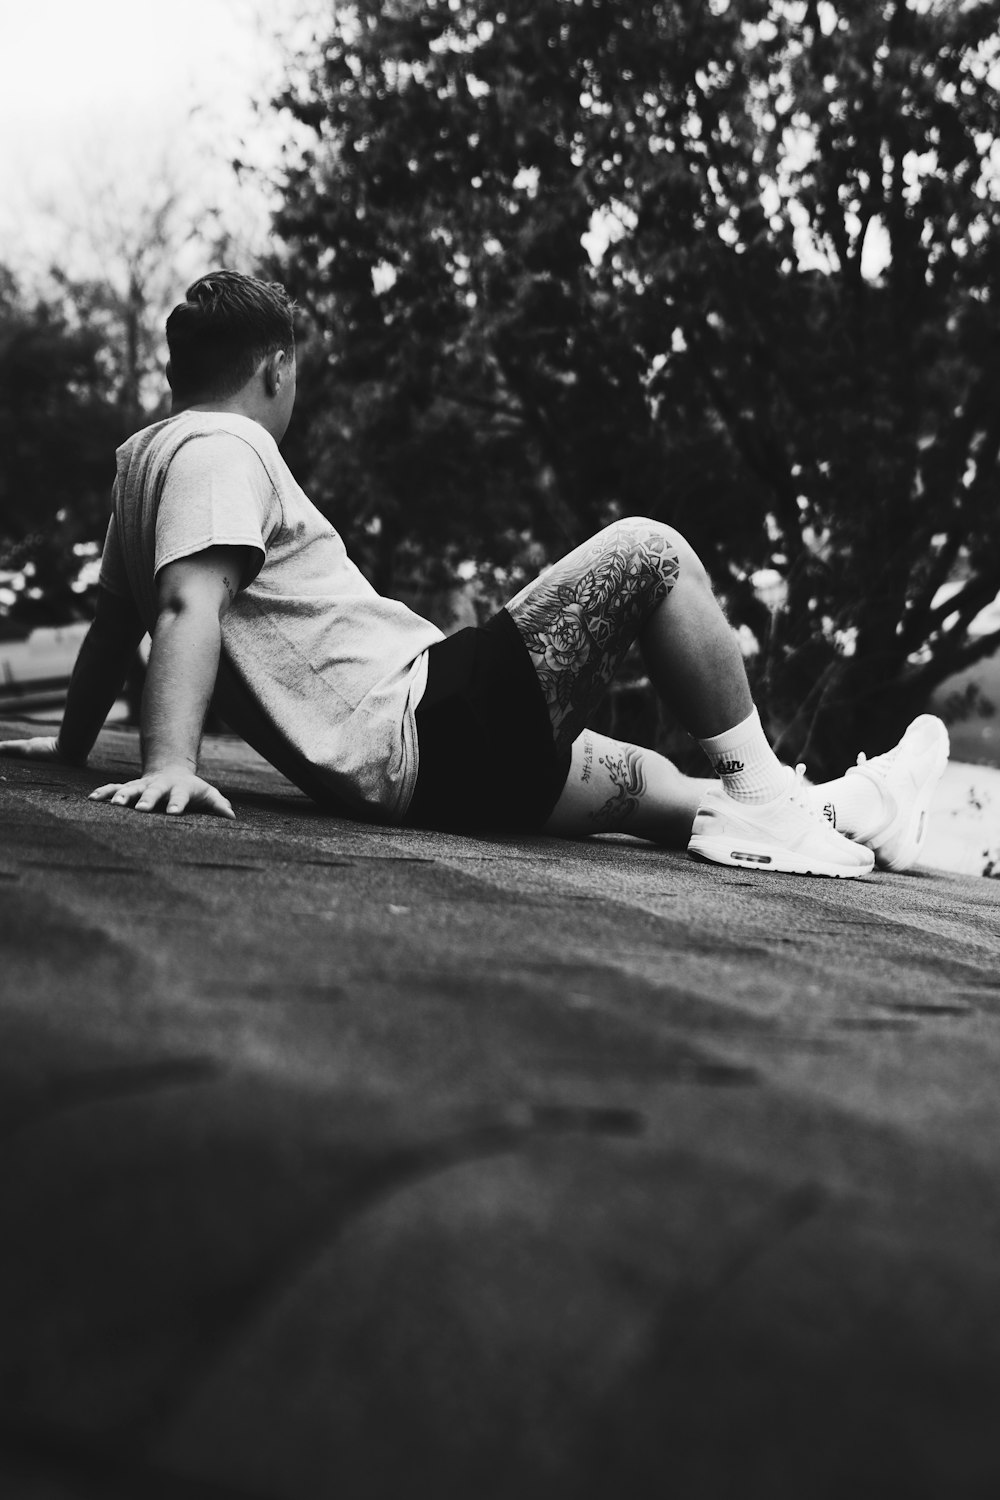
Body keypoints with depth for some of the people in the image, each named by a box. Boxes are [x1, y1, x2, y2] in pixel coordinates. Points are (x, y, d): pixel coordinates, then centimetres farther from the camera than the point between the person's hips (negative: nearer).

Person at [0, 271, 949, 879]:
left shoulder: (144, 456, 19)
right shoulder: (222, 449, -10)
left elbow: (113, 621, 25)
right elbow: (190, 606, -24)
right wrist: (169, 763, -35)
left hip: (397, 777, 11)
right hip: (432, 729, -11)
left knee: (638, 778, 25)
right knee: (650, 553, -4)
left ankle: (845, 814, 35)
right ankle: (762, 793, 1)